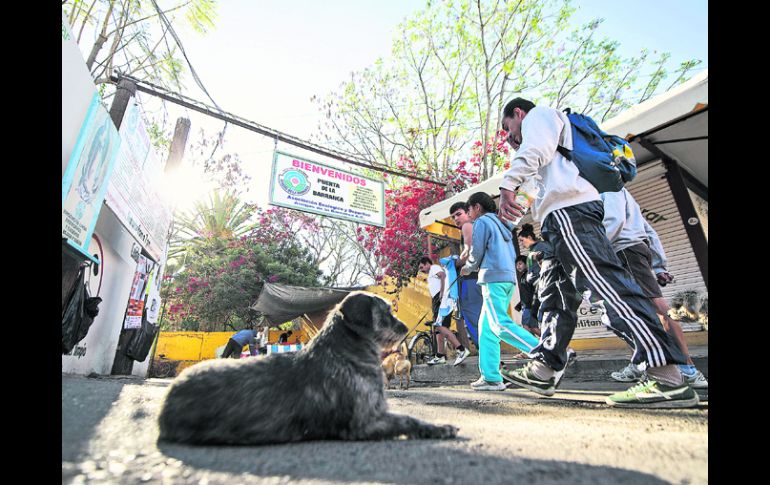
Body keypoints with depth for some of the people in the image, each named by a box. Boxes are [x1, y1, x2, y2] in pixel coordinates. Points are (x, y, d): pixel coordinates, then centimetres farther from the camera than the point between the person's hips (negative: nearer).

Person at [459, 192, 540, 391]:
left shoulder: (482, 222, 1)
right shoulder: (501, 224, 26)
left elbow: (477, 253, -7)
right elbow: (512, 255, 24)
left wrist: (468, 268, 13)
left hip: (493, 278, -9)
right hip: (509, 278, 9)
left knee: (500, 325, -14)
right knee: (486, 327, 7)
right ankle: (490, 377, 4)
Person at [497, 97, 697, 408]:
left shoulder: (538, 114, 14)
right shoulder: (543, 126, 41)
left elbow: (535, 148, -10)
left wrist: (508, 184, -19)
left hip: (568, 209, -11)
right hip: (561, 218, 11)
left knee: (606, 283, -20)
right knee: (554, 296, 4)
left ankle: (668, 380, -23)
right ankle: (541, 371, 7)